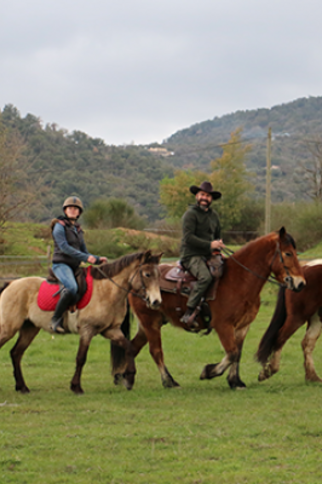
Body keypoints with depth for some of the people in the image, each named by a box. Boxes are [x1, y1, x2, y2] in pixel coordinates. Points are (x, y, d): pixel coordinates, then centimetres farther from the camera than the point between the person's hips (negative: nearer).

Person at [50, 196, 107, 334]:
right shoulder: (59, 226, -3)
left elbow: (84, 252, 23)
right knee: (71, 287, -33)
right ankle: (56, 319, -27)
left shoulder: (78, 230, 20)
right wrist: (85, 257, -21)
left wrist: (98, 259, 4)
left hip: (74, 266, 9)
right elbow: (64, 247, -15)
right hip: (61, 264, -9)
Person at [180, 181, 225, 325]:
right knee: (205, 277, -33)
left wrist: (218, 246, 8)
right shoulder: (191, 214, -5)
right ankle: (189, 312, -32)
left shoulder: (213, 215, 18)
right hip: (191, 255, -8)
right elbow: (188, 237, -15)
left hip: (208, 256, 8)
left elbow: (217, 236, 30)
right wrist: (210, 245, -19)